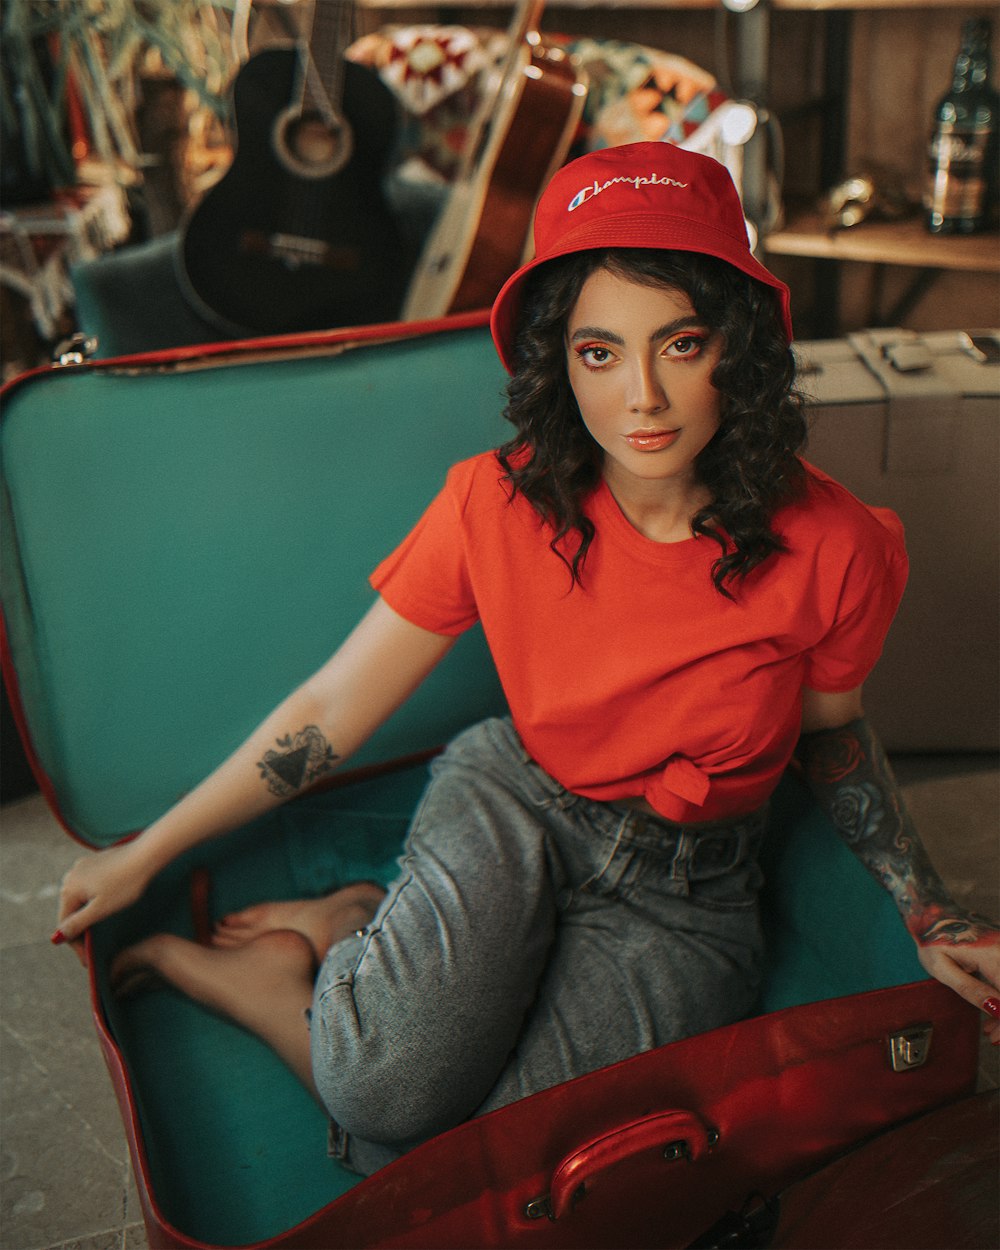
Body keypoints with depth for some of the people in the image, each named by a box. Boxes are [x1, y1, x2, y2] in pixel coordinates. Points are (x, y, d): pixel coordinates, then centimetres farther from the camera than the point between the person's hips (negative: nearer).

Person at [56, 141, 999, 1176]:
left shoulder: (832, 548, -17)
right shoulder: (496, 505, -16)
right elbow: (329, 710, -8)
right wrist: (143, 856, -3)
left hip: (682, 895, 1)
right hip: (510, 808, 0)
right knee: (387, 1091, -28)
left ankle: (366, 925, 4)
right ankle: (382, 936, 3)